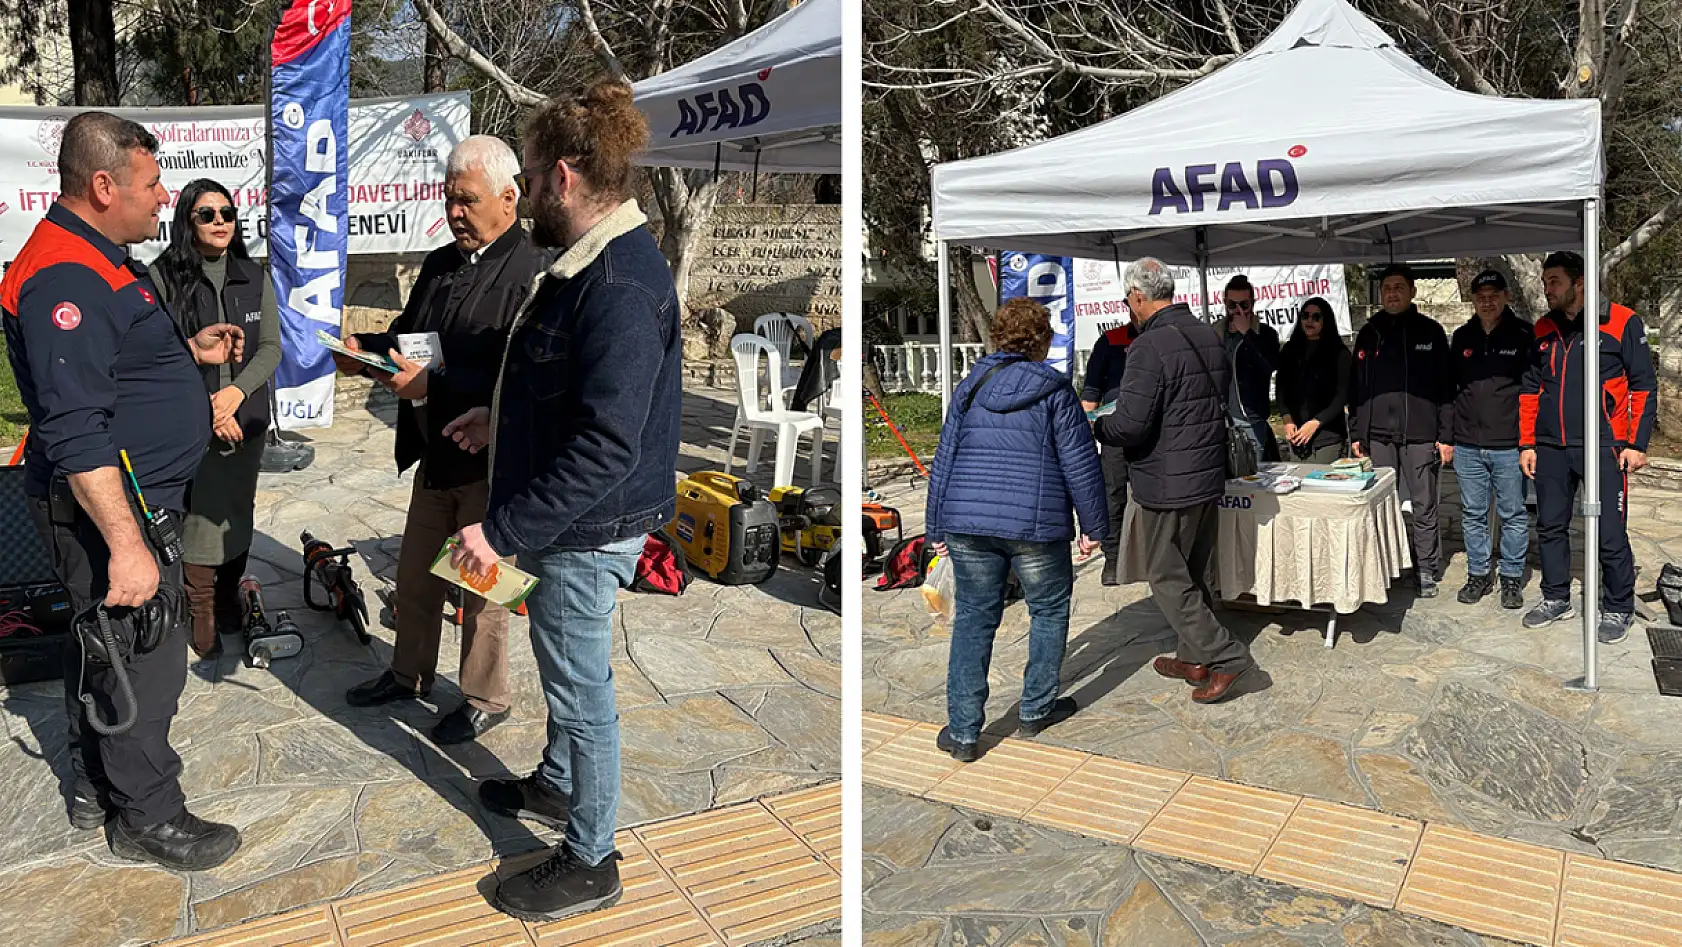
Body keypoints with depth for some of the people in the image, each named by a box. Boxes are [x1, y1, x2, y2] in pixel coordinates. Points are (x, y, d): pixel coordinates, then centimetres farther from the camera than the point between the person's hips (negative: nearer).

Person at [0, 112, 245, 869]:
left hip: (127, 498, 11)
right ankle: (147, 816, 16)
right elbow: (76, 432, -29)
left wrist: (190, 351, 13)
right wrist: (126, 544, -30)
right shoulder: (63, 279, -24)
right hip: (106, 510, -11)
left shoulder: (98, 260, 11)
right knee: (144, 659, 0)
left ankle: (96, 786, 37)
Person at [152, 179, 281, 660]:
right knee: (200, 518, -2)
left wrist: (235, 392, -12)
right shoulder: (163, 277, -7)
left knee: (238, 512, 12)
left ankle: (229, 600, 29)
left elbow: (271, 347, 3)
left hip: (246, 420, 4)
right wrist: (205, 409, -14)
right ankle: (201, 618, 11)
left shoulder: (254, 277, 6)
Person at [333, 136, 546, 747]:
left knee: (481, 585, 8)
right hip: (436, 451, 8)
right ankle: (410, 674, 42)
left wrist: (433, 383, -30)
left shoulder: (532, 272, -20)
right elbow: (408, 330, 18)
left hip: (490, 461, -8)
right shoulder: (441, 263, 9)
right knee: (414, 575, 21)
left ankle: (485, 699, 28)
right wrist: (365, 349, -2)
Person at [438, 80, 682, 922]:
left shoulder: (621, 290, -28)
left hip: (588, 531, -10)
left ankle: (590, 862, 26)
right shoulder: (596, 259, 5)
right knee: (566, 674, 27)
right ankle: (556, 785, 50)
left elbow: (604, 451, -31)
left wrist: (502, 530, -27)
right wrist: (501, 417, 18)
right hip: (570, 521, 10)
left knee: (582, 692, 7)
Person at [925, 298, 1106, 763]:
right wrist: (1093, 524, 7)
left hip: (967, 521, 3)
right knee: (1049, 610, 19)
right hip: (1037, 524, -3)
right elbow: (1080, 462, -3)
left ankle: (963, 731, 8)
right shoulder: (1054, 390, -1)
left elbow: (944, 460, 10)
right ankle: (1036, 709, 28)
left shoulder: (969, 388, 9)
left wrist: (936, 528, 16)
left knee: (973, 617, 10)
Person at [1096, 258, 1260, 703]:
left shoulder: (1150, 346, -20)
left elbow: (1130, 425, -23)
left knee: (1167, 579, 3)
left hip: (1167, 484, -9)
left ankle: (1228, 659, 0)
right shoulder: (1211, 337, 9)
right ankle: (1194, 657, 29)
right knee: (1194, 574, 18)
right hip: (1209, 476, 9)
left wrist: (1095, 428, -4)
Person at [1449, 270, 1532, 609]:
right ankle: (1478, 574, 22)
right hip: (1467, 446, 3)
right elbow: (1449, 387, 15)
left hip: (1510, 445, -3)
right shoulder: (1462, 337, 8)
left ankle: (1512, 578, 18)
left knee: (1513, 515, 6)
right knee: (1473, 515, 10)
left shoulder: (1524, 335, -2)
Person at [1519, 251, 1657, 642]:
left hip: (1603, 448, -5)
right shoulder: (1542, 330, 10)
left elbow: (1644, 385, -3)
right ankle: (1556, 600, 26)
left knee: (1610, 535, 0)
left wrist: (1637, 443, -8)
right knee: (1550, 528, 12)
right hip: (1550, 448, 5)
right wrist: (1527, 443, 11)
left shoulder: (1622, 322, -4)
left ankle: (1618, 609, 16)